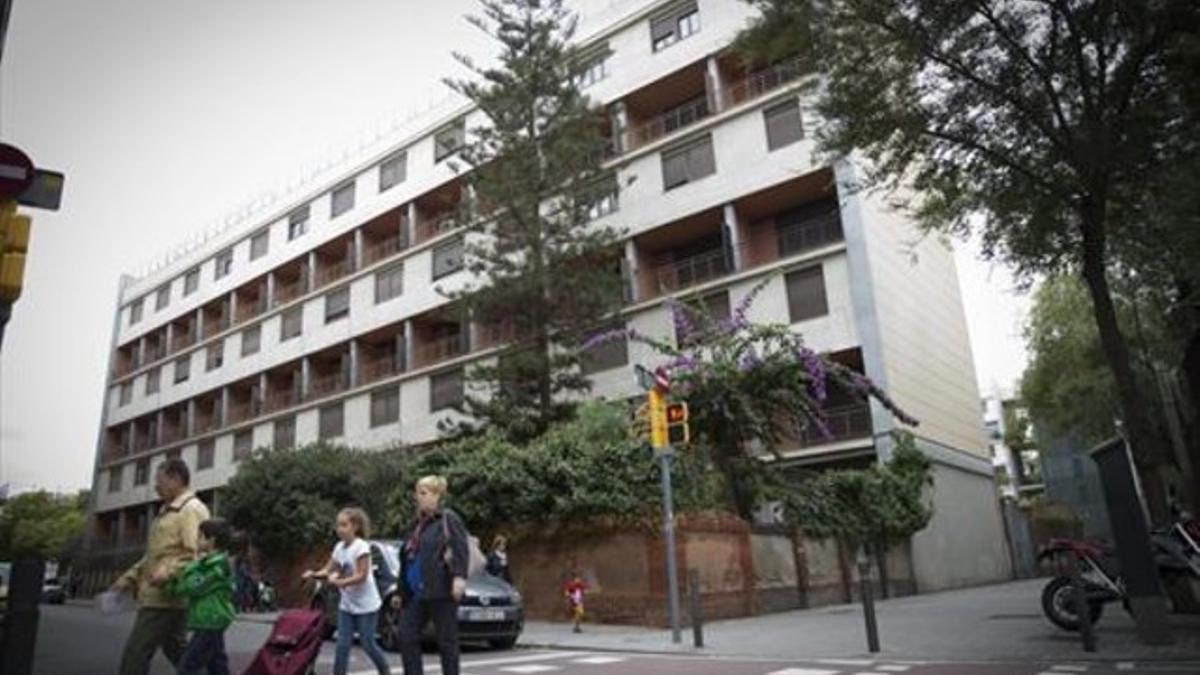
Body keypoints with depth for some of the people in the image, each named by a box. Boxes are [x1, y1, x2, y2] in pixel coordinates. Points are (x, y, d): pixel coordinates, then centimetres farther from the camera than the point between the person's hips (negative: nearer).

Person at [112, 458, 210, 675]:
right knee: (176, 650, 16)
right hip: (158, 596, 10)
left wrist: (169, 571, -33)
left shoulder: (192, 509, -12)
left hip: (166, 597, -10)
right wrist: (129, 578, 17)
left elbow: (198, 553, -22)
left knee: (134, 655, -7)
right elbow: (153, 555, 25)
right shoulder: (167, 511, 20)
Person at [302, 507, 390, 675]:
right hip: (346, 605, 6)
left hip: (366, 605, -6)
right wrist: (314, 574, -17)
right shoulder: (339, 547, 4)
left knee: (367, 643, 2)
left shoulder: (361, 546, -17)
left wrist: (339, 582, -29)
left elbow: (362, 576, -20)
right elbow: (328, 570, 2)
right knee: (342, 644, 1)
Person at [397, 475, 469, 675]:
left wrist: (459, 577, -28)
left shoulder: (448, 519, -7)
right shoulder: (417, 523, 16)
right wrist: (400, 590, 20)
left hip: (440, 591, -8)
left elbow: (461, 550, -17)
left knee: (446, 641, 2)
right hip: (415, 593, 8)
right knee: (407, 637, 5)